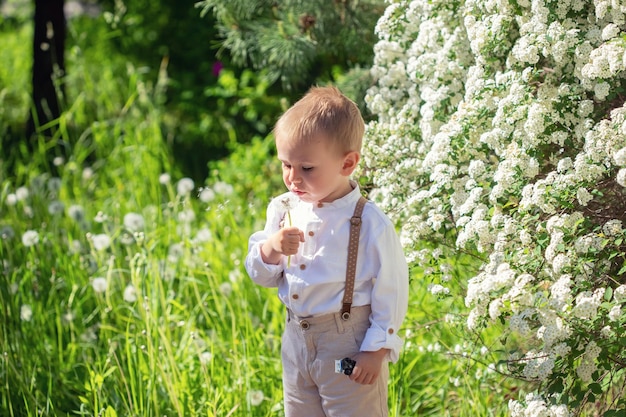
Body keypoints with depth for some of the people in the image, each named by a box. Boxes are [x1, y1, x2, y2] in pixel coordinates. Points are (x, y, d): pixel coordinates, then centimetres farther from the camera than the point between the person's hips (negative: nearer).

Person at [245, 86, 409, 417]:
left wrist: (378, 350, -11)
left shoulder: (371, 224, -17)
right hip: (297, 340, 6)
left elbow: (391, 292, -12)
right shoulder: (283, 210, 0)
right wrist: (271, 250, -14)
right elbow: (260, 275, 7)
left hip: (349, 347, -6)